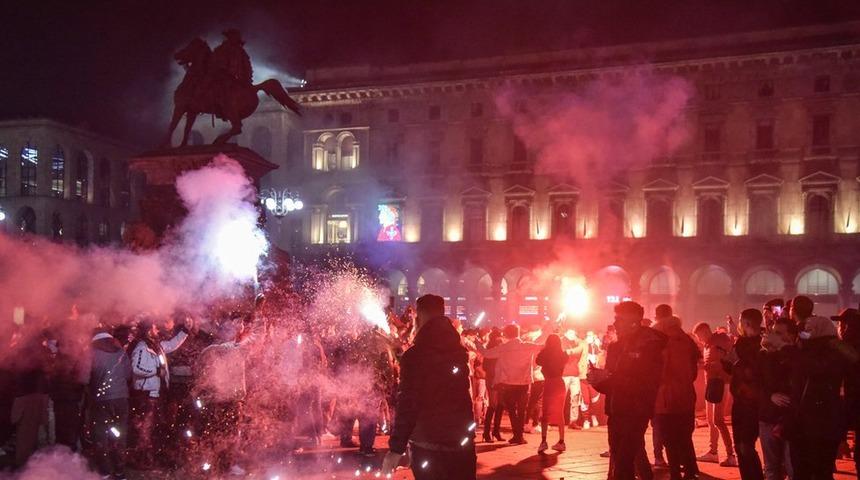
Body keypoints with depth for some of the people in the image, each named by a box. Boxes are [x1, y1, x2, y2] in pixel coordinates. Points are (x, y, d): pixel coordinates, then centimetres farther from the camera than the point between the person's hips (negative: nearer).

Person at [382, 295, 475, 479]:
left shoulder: (414, 356, -13)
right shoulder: (459, 350, 4)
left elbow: (406, 405, -17)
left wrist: (396, 449, -12)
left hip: (428, 445, -4)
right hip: (462, 442, 5)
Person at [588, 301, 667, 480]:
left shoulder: (650, 346, -7)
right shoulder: (615, 347, 13)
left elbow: (647, 385, -17)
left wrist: (610, 377, -19)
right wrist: (598, 379, -3)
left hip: (635, 415, -7)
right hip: (616, 413, 7)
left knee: (622, 465, -15)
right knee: (618, 461, 10)